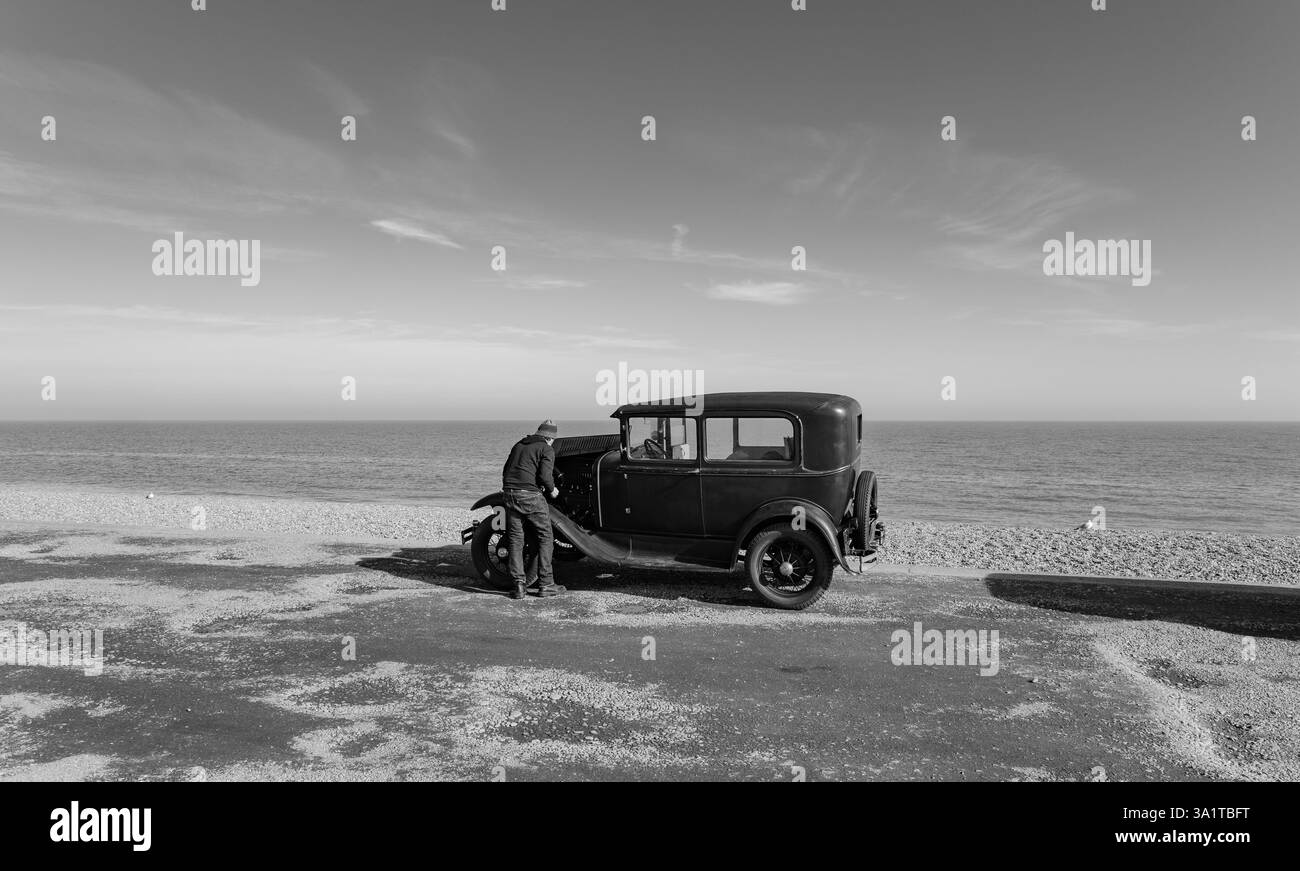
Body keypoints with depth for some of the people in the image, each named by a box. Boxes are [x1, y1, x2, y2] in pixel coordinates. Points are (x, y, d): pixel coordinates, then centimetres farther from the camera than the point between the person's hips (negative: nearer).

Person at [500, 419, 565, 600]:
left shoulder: (518, 445, 19)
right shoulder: (546, 450, 0)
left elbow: (506, 471, 21)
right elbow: (544, 475, -13)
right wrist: (552, 490, 5)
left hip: (509, 492, 6)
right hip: (531, 495, -6)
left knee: (515, 540, 10)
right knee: (545, 538, 6)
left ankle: (518, 584, 5)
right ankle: (545, 584, 7)